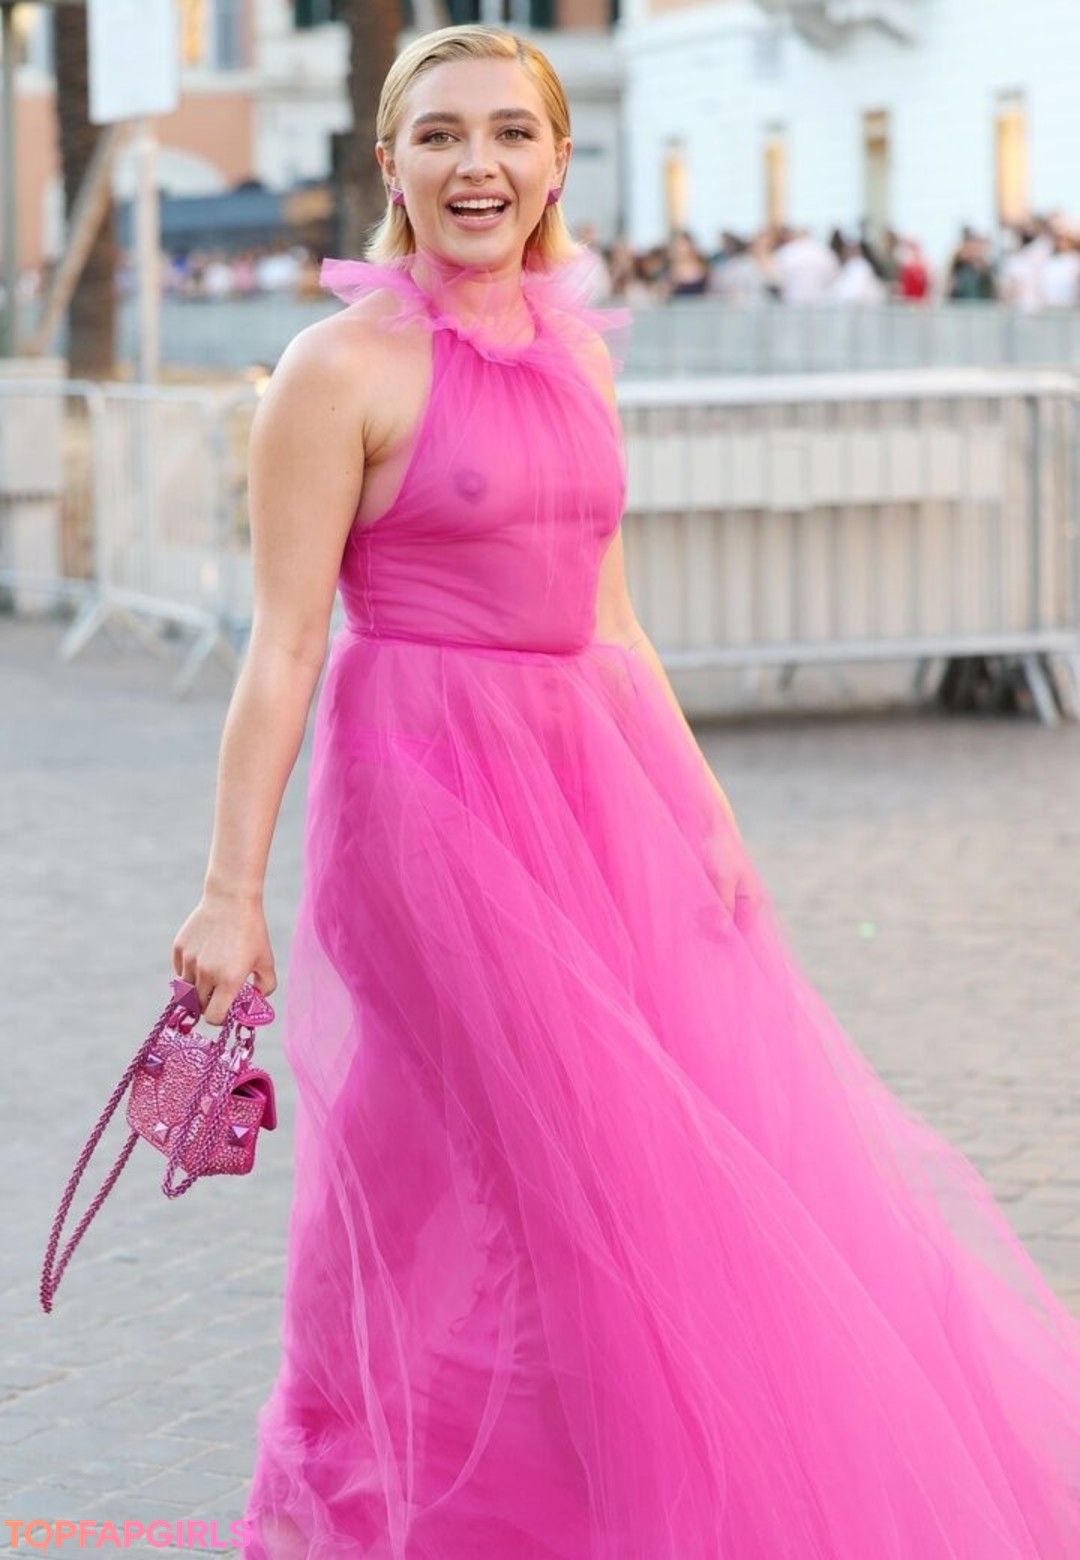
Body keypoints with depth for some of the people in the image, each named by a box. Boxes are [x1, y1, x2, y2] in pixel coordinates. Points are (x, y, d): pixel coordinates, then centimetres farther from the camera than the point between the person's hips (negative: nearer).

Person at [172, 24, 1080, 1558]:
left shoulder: (578, 351, 11)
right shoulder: (346, 365, -9)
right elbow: (285, 644, -11)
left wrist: (702, 808, 13)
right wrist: (231, 892, -15)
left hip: (598, 793, 7)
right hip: (430, 796, -7)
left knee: (731, 1148, 8)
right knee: (543, 1194, -5)